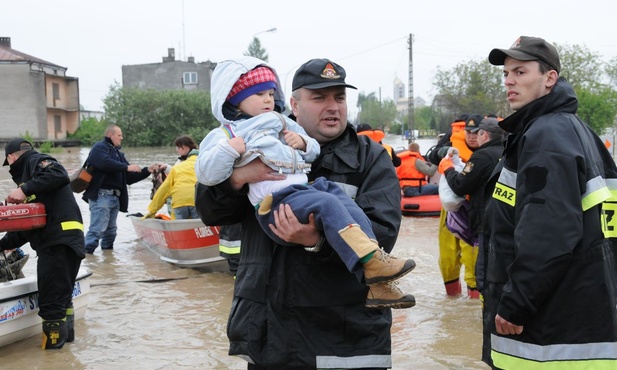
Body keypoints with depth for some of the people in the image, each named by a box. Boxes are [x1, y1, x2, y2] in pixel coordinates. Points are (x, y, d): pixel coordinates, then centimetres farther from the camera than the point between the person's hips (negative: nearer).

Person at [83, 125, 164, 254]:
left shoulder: (118, 153, 25)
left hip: (115, 197, 9)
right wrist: (127, 167, -18)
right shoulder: (99, 148, 0)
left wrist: (148, 170, 12)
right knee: (97, 229, -14)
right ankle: (86, 253, -12)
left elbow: (130, 178, 21)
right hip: (101, 195, -9)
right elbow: (106, 163, -22)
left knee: (111, 230, 13)